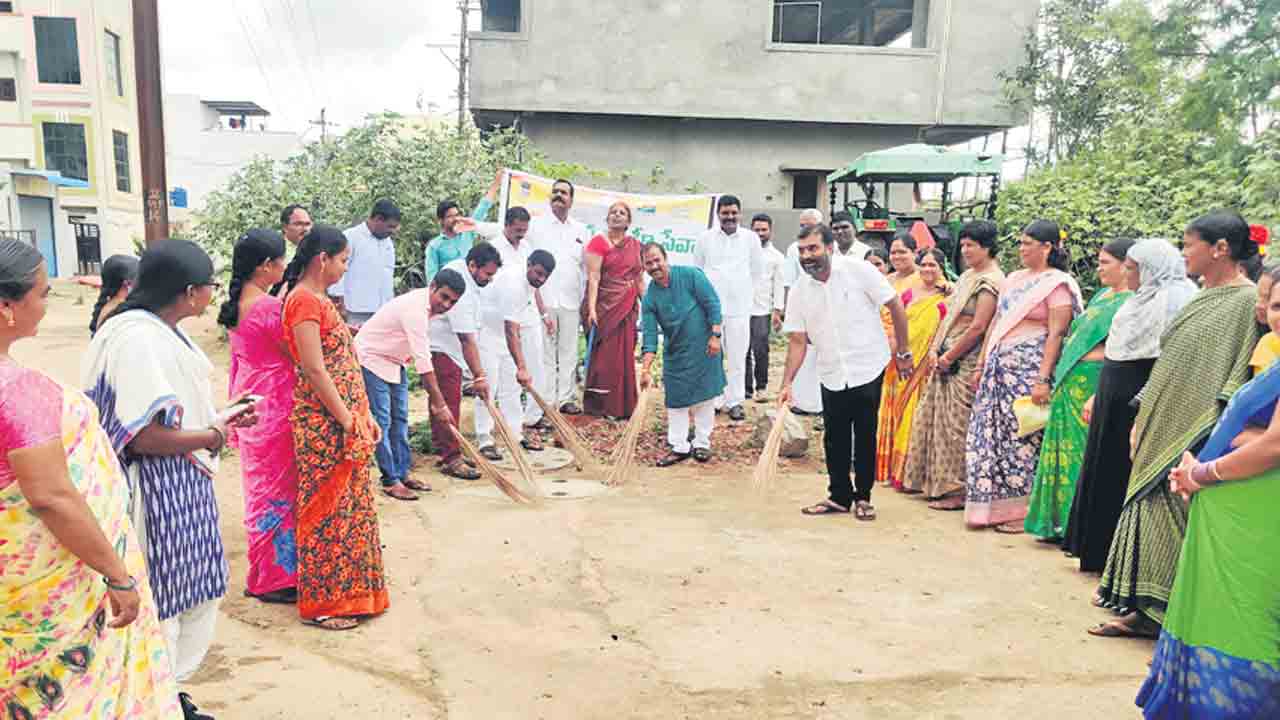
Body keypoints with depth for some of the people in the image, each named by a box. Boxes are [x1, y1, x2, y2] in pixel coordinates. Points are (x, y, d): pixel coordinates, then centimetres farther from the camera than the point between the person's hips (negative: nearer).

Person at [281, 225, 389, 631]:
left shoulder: (318, 300, 16)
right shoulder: (305, 300, -14)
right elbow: (314, 371, -20)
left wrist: (365, 416, 13)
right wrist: (349, 422, -17)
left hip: (345, 420, 10)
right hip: (325, 425, -10)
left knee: (350, 506, 16)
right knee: (328, 511, 1)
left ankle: (349, 593, 28)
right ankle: (321, 604, 14)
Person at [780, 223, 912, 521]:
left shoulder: (858, 270, -12)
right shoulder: (799, 292, -1)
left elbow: (895, 306, -6)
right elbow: (798, 341, 1)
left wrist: (903, 351, -3)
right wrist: (787, 383, -7)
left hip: (868, 370, -3)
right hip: (832, 375, 3)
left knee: (865, 437, 6)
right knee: (835, 439, 9)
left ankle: (863, 497, 22)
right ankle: (839, 496, 25)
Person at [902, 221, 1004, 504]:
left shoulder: (991, 281, -12)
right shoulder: (967, 276, 15)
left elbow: (978, 327, -18)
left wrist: (949, 357, -13)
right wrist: (934, 350, 3)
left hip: (967, 362, -9)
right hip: (946, 359, 9)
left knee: (956, 424, -3)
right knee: (936, 418, 12)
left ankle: (959, 491, 8)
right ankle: (939, 483, 24)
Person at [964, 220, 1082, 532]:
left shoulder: (1057, 284, -6)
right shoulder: (1015, 278, 16)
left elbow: (1056, 334, -12)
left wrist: (1043, 379, -19)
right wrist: (982, 362, 13)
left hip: (1030, 366, -7)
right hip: (1000, 366, 7)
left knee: (1021, 435, -3)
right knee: (991, 432, 6)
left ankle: (1021, 509, 8)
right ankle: (994, 505, 16)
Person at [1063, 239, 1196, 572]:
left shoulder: (1174, 298, -15)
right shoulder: (1144, 299, 15)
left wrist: (1145, 416, -25)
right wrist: (1097, 396, 20)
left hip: (1134, 405, -9)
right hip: (1114, 402, 9)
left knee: (1124, 480, 0)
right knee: (1105, 474, 15)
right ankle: (1099, 551, 27)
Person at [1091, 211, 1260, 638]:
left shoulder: (1248, 301, -13)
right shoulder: (1202, 298, 14)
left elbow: (1239, 379, -17)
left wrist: (1204, 444, -21)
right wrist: (1142, 421, 15)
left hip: (1191, 438, -8)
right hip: (1161, 430, 8)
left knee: (1167, 519, -2)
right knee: (1151, 511, 11)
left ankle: (1153, 612, 10)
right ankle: (1143, 608, 21)